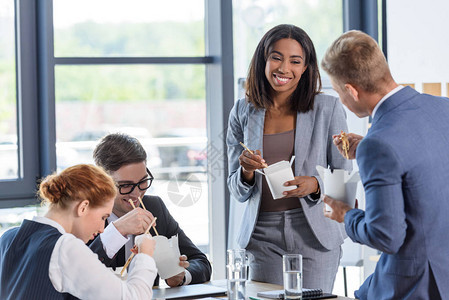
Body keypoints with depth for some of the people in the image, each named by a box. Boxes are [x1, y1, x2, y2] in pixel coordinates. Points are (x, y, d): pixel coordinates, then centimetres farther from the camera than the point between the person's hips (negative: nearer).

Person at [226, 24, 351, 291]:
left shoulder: (328, 108, -1)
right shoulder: (243, 113, 6)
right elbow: (238, 193, 9)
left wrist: (314, 185, -18)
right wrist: (246, 172, -13)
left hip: (315, 233, -2)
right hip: (264, 236, 2)